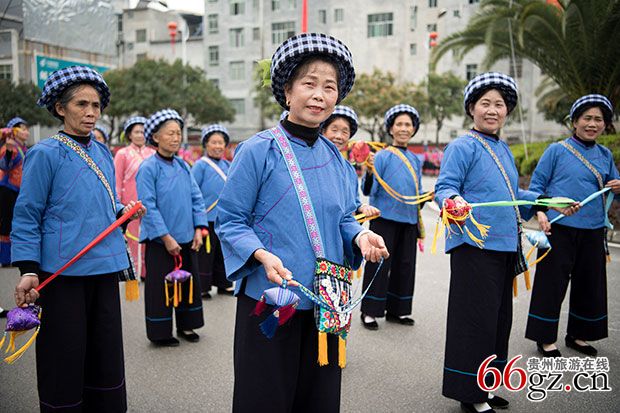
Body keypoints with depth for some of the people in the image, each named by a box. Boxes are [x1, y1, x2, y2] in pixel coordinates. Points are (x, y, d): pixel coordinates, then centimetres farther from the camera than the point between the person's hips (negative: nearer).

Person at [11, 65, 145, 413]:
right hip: (63, 272, -6)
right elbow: (27, 216, -7)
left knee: (106, 352, 14)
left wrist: (124, 211, 0)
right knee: (65, 357, 4)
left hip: (106, 267, 6)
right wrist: (28, 270, -13)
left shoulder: (103, 153, 11)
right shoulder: (45, 154, -7)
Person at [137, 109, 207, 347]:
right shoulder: (148, 168, -11)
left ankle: (186, 325, 32)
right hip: (160, 240, -6)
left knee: (189, 282, 15)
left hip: (187, 238, 6)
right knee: (160, 287, 5)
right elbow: (148, 206, -15)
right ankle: (160, 333, 21)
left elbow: (196, 198, 8)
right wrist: (166, 237, -17)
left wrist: (198, 229, -1)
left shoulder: (183, 166, 7)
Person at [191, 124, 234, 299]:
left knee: (223, 252, 14)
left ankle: (223, 284, 26)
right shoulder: (200, 165, -7)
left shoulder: (227, 165, 10)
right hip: (207, 218, -6)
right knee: (205, 254, 1)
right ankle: (202, 287, 12)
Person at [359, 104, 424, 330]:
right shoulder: (382, 156, -5)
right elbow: (369, 190, -10)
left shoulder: (415, 160, 13)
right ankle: (370, 312, 9)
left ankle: (396, 310, 24)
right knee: (379, 265, -2)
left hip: (409, 219, 6)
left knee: (405, 265, 11)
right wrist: (369, 172, -28)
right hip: (385, 218, -6)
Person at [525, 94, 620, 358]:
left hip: (593, 230, 5)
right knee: (552, 283, 0)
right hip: (560, 228, -5)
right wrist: (540, 213, -16)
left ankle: (577, 335, 30)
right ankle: (545, 339, 13)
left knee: (590, 284, 13)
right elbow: (537, 184, -2)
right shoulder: (557, 150, -2)